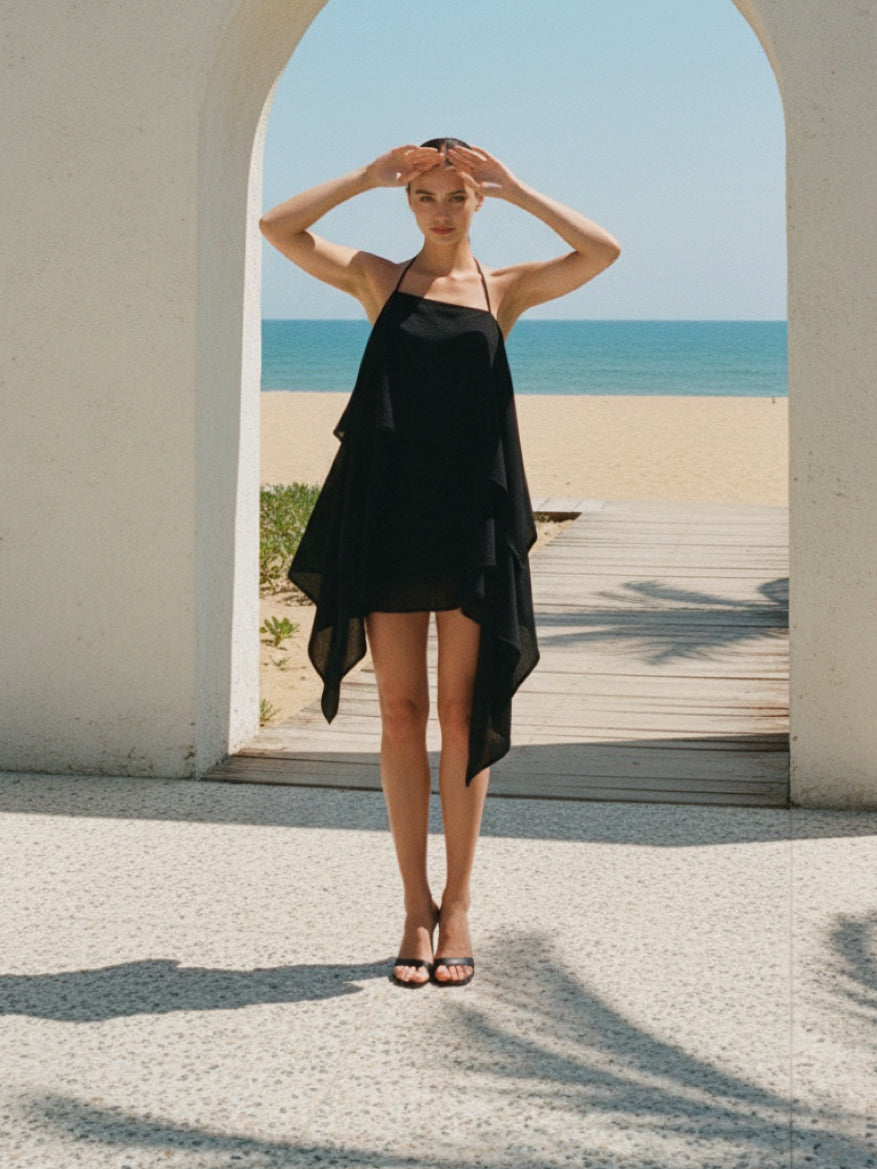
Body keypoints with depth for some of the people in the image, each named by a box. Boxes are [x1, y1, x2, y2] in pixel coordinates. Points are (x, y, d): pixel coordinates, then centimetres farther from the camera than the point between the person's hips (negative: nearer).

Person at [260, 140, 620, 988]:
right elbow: (276, 227, -2)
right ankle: (416, 907, 12)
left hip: (471, 519, 0)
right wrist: (369, 176, -2)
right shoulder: (379, 280, 9)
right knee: (401, 713, 3)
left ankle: (457, 905, 13)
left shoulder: (503, 289, 9)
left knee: (462, 713, 4)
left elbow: (603, 251, -5)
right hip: (389, 513, 0)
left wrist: (514, 189, -2)